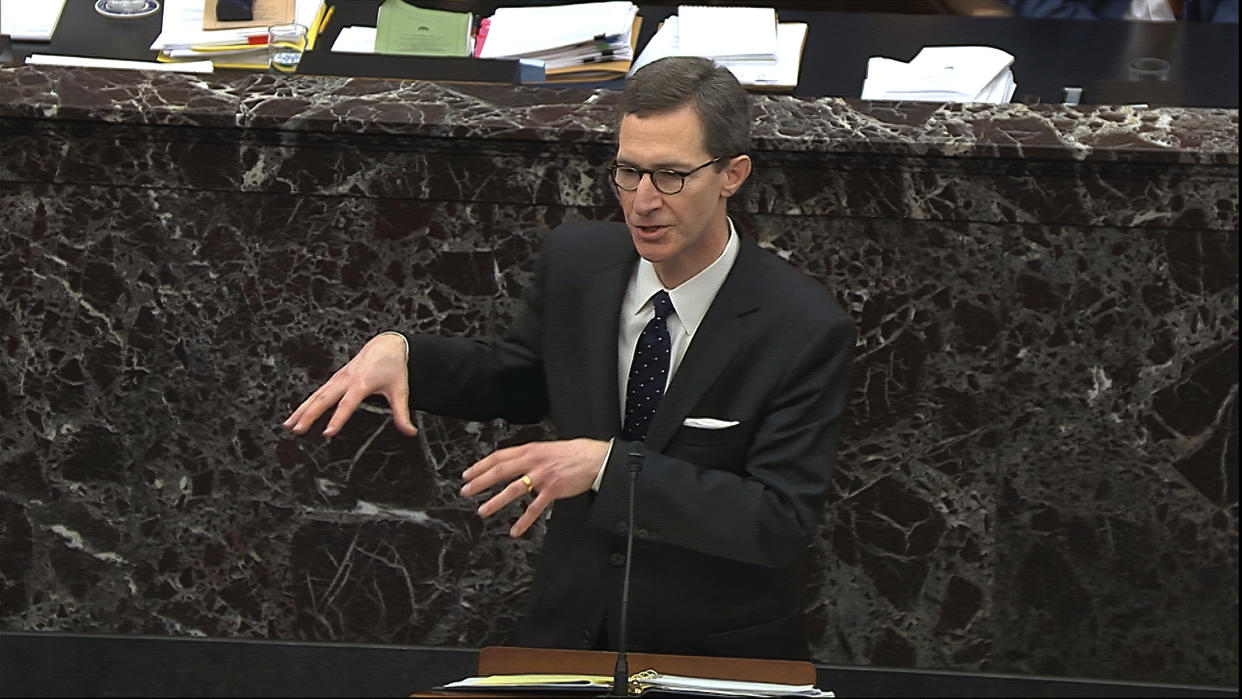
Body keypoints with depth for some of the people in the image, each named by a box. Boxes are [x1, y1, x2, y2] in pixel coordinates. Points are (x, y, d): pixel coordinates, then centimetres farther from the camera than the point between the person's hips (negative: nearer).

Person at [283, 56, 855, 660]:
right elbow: (517, 382, 18)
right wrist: (399, 351, -2)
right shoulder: (576, 259, -1)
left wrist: (608, 465, -26)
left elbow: (782, 524, -19)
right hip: (569, 629, 3)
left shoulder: (806, 329, -15)